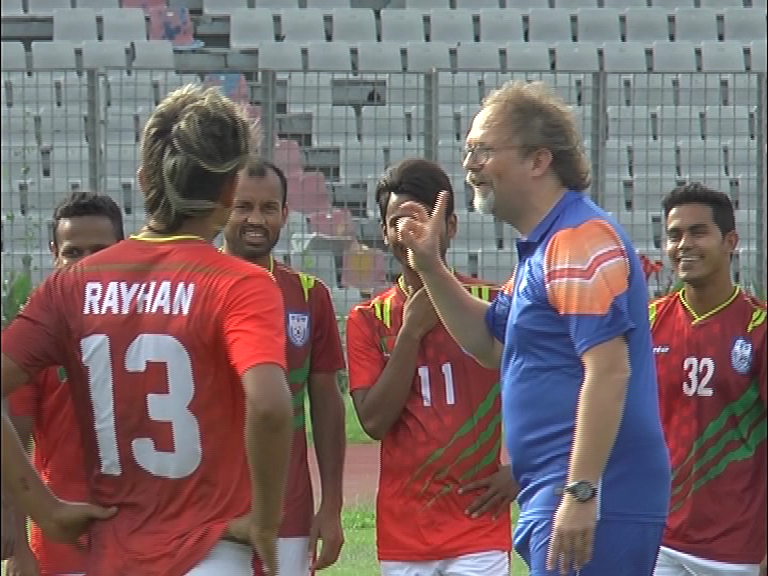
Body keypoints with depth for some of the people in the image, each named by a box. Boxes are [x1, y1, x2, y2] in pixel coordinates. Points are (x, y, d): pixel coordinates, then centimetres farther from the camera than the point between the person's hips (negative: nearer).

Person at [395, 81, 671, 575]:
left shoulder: (581, 239, -15)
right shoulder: (540, 247, 18)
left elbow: (610, 370, -23)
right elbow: (489, 342, 30)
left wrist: (581, 493, -26)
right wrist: (430, 267, 17)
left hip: (594, 501, -11)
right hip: (552, 496, 11)